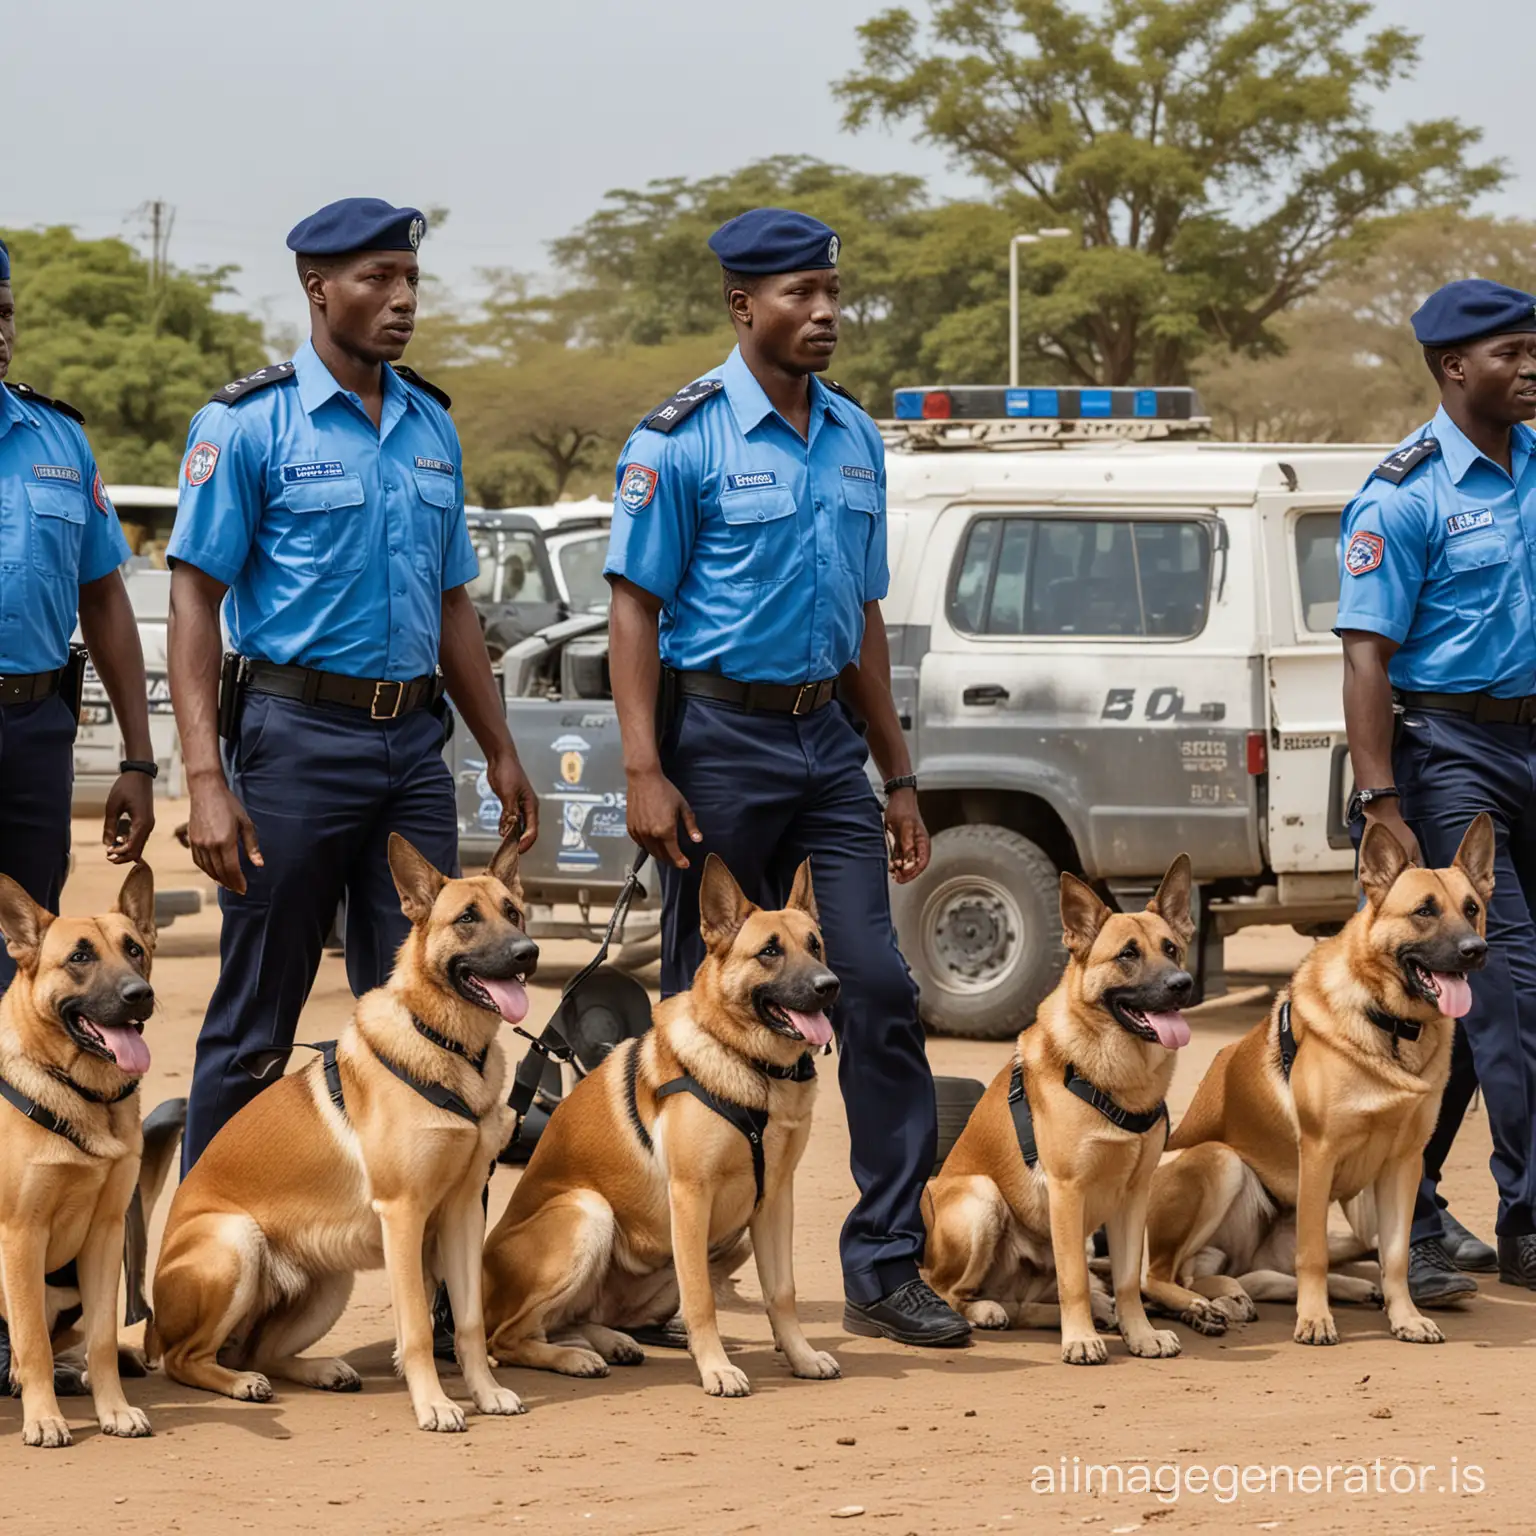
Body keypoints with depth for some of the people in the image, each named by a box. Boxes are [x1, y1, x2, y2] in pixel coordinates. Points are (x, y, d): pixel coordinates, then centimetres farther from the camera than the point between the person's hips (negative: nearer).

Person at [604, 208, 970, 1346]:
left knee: (879, 986, -3)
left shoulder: (855, 437, 12)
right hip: (721, 737, -5)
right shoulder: (685, 437, -7)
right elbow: (636, 609, -9)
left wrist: (900, 777, 15)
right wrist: (645, 772, -17)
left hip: (827, 739, 5)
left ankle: (888, 1264, 1)